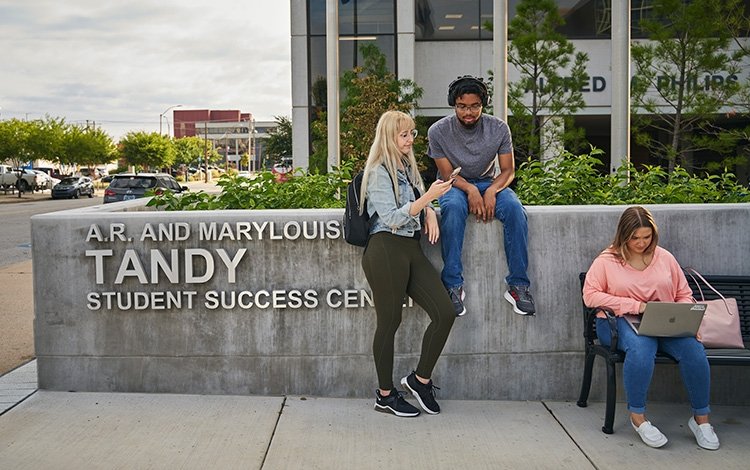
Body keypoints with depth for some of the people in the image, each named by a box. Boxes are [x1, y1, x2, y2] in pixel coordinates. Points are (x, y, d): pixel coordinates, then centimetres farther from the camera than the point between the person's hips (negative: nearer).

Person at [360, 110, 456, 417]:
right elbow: (392, 218, -15)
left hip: (411, 248, 8)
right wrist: (428, 197, -20)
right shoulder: (379, 172, -7)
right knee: (390, 322, 0)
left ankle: (420, 379, 15)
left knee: (445, 312, -1)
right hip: (386, 250, -8)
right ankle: (385, 395, 14)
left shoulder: (408, 167, 19)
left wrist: (430, 213, 8)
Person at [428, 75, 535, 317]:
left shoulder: (498, 128, -9)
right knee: (453, 208, -38)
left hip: (489, 182, 2)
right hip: (455, 185, -1)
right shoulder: (438, 131, -12)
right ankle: (453, 285, -35)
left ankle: (518, 285, -26)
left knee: (515, 209, -31)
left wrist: (491, 190, -27)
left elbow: (508, 170, -6)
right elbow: (448, 174, -9)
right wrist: (471, 190, -29)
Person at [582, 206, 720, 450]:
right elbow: (590, 296, -7)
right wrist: (635, 306, -13)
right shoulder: (606, 260, 3)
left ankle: (701, 418, -9)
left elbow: (684, 296, 17)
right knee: (641, 347, -38)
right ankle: (637, 416, -22)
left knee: (693, 348, -27)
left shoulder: (664, 258, 13)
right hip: (620, 321, -3)